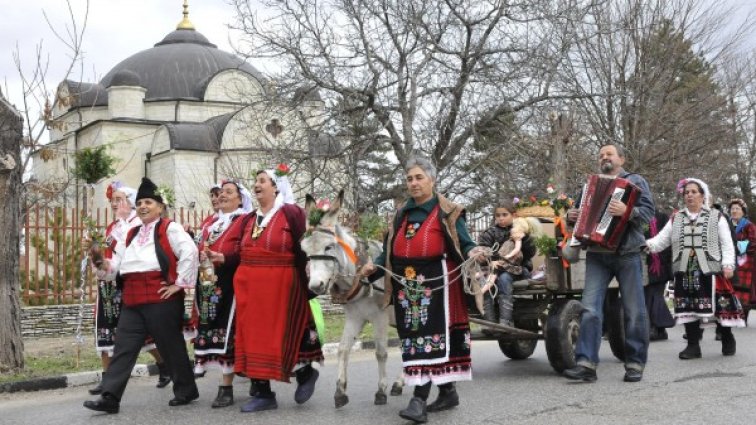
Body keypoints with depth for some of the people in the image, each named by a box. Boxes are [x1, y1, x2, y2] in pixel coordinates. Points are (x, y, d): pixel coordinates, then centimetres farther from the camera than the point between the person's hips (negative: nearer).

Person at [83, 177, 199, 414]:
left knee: (170, 346, 3)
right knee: (123, 348, 1)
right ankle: (110, 398, 1)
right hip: (133, 300, 7)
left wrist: (180, 283, -14)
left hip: (160, 299, -7)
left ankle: (186, 390, 19)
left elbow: (190, 253, -15)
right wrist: (103, 265, -2)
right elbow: (117, 264, 20)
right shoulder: (131, 235, 21)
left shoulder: (169, 229, -2)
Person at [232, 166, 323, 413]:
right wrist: (223, 258, -1)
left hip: (280, 286, -7)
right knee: (253, 337, 6)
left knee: (282, 336, -1)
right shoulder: (249, 219, 14)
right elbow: (243, 254, 15)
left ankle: (306, 373, 26)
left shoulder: (292, 214, -6)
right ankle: (263, 393, 13)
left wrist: (307, 287, -15)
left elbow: (303, 254, -10)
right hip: (250, 288, 7)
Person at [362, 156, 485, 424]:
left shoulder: (447, 212, 1)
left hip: (435, 283, -6)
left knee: (430, 336, -11)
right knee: (412, 337, 9)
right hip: (406, 285, 7)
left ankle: (419, 399, -16)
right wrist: (373, 267, 2)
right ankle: (447, 392, 22)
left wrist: (472, 253, -26)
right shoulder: (401, 214, 18)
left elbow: (464, 244, -4)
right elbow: (390, 251, 18)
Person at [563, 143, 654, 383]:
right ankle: (586, 363, -11)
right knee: (590, 309, -9)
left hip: (627, 253, -3)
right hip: (597, 255, 3)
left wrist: (627, 211, -24)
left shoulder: (635, 181, 8)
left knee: (634, 311, 0)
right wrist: (571, 216, 4)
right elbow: (579, 213, 27)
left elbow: (649, 211, -6)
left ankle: (635, 364, 8)